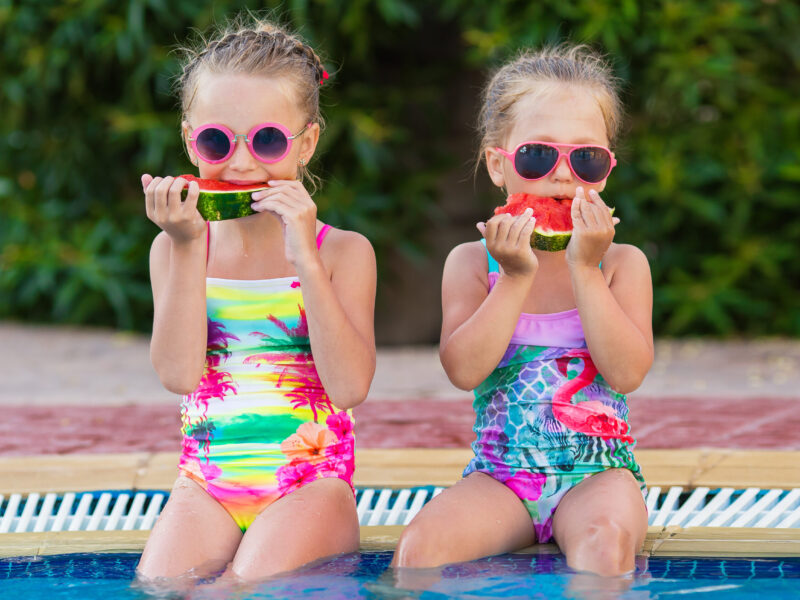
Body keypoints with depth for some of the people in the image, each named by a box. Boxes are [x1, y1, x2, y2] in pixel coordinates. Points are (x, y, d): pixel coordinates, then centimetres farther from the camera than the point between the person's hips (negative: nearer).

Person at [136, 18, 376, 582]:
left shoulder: (344, 251, 2)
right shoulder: (177, 250, 9)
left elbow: (350, 386, -12)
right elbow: (179, 373, -6)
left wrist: (304, 259, -16)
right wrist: (187, 250, -11)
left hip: (311, 479, -2)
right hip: (207, 482, 2)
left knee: (255, 582, -31)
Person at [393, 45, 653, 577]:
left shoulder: (623, 263, 3)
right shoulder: (472, 263, 5)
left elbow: (627, 372, -11)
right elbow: (465, 369, -9)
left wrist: (584, 270, -15)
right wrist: (517, 278, -15)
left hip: (598, 469, -1)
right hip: (500, 473, 1)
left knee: (606, 537, -36)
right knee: (419, 546, -27)